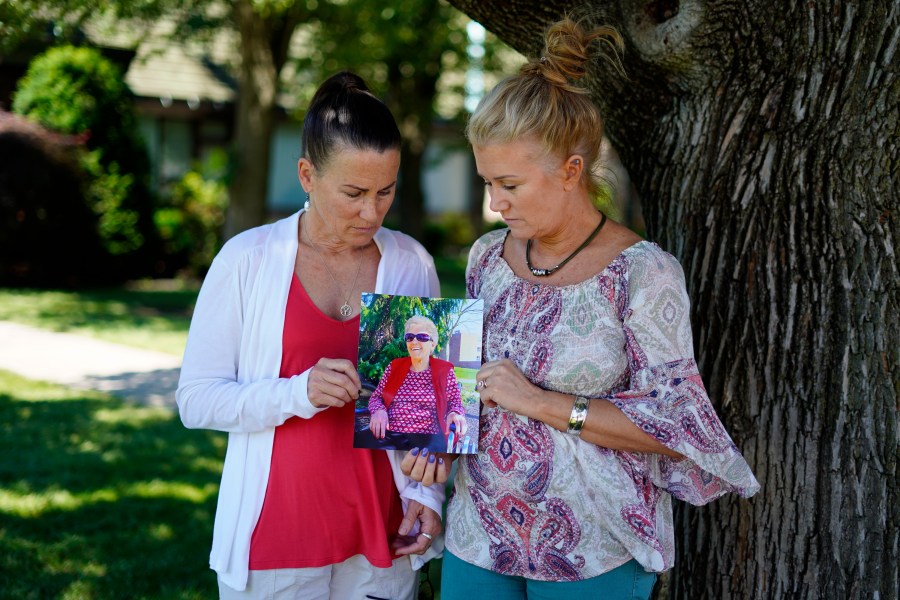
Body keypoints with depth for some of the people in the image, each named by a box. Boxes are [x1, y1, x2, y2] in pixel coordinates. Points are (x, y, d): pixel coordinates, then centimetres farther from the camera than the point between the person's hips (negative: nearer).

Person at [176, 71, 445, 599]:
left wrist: (428, 493, 0)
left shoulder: (412, 263, 1)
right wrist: (297, 394, -22)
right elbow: (196, 398, -8)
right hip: (275, 533, -2)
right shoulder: (248, 260, -7)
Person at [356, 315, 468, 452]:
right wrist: (378, 410, -5)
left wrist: (455, 414, -13)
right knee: (357, 441, -28)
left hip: (426, 437, -2)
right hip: (388, 434, 3)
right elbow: (376, 396, 19)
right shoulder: (394, 366, 16)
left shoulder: (445, 370, 10)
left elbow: (455, 401, 11)